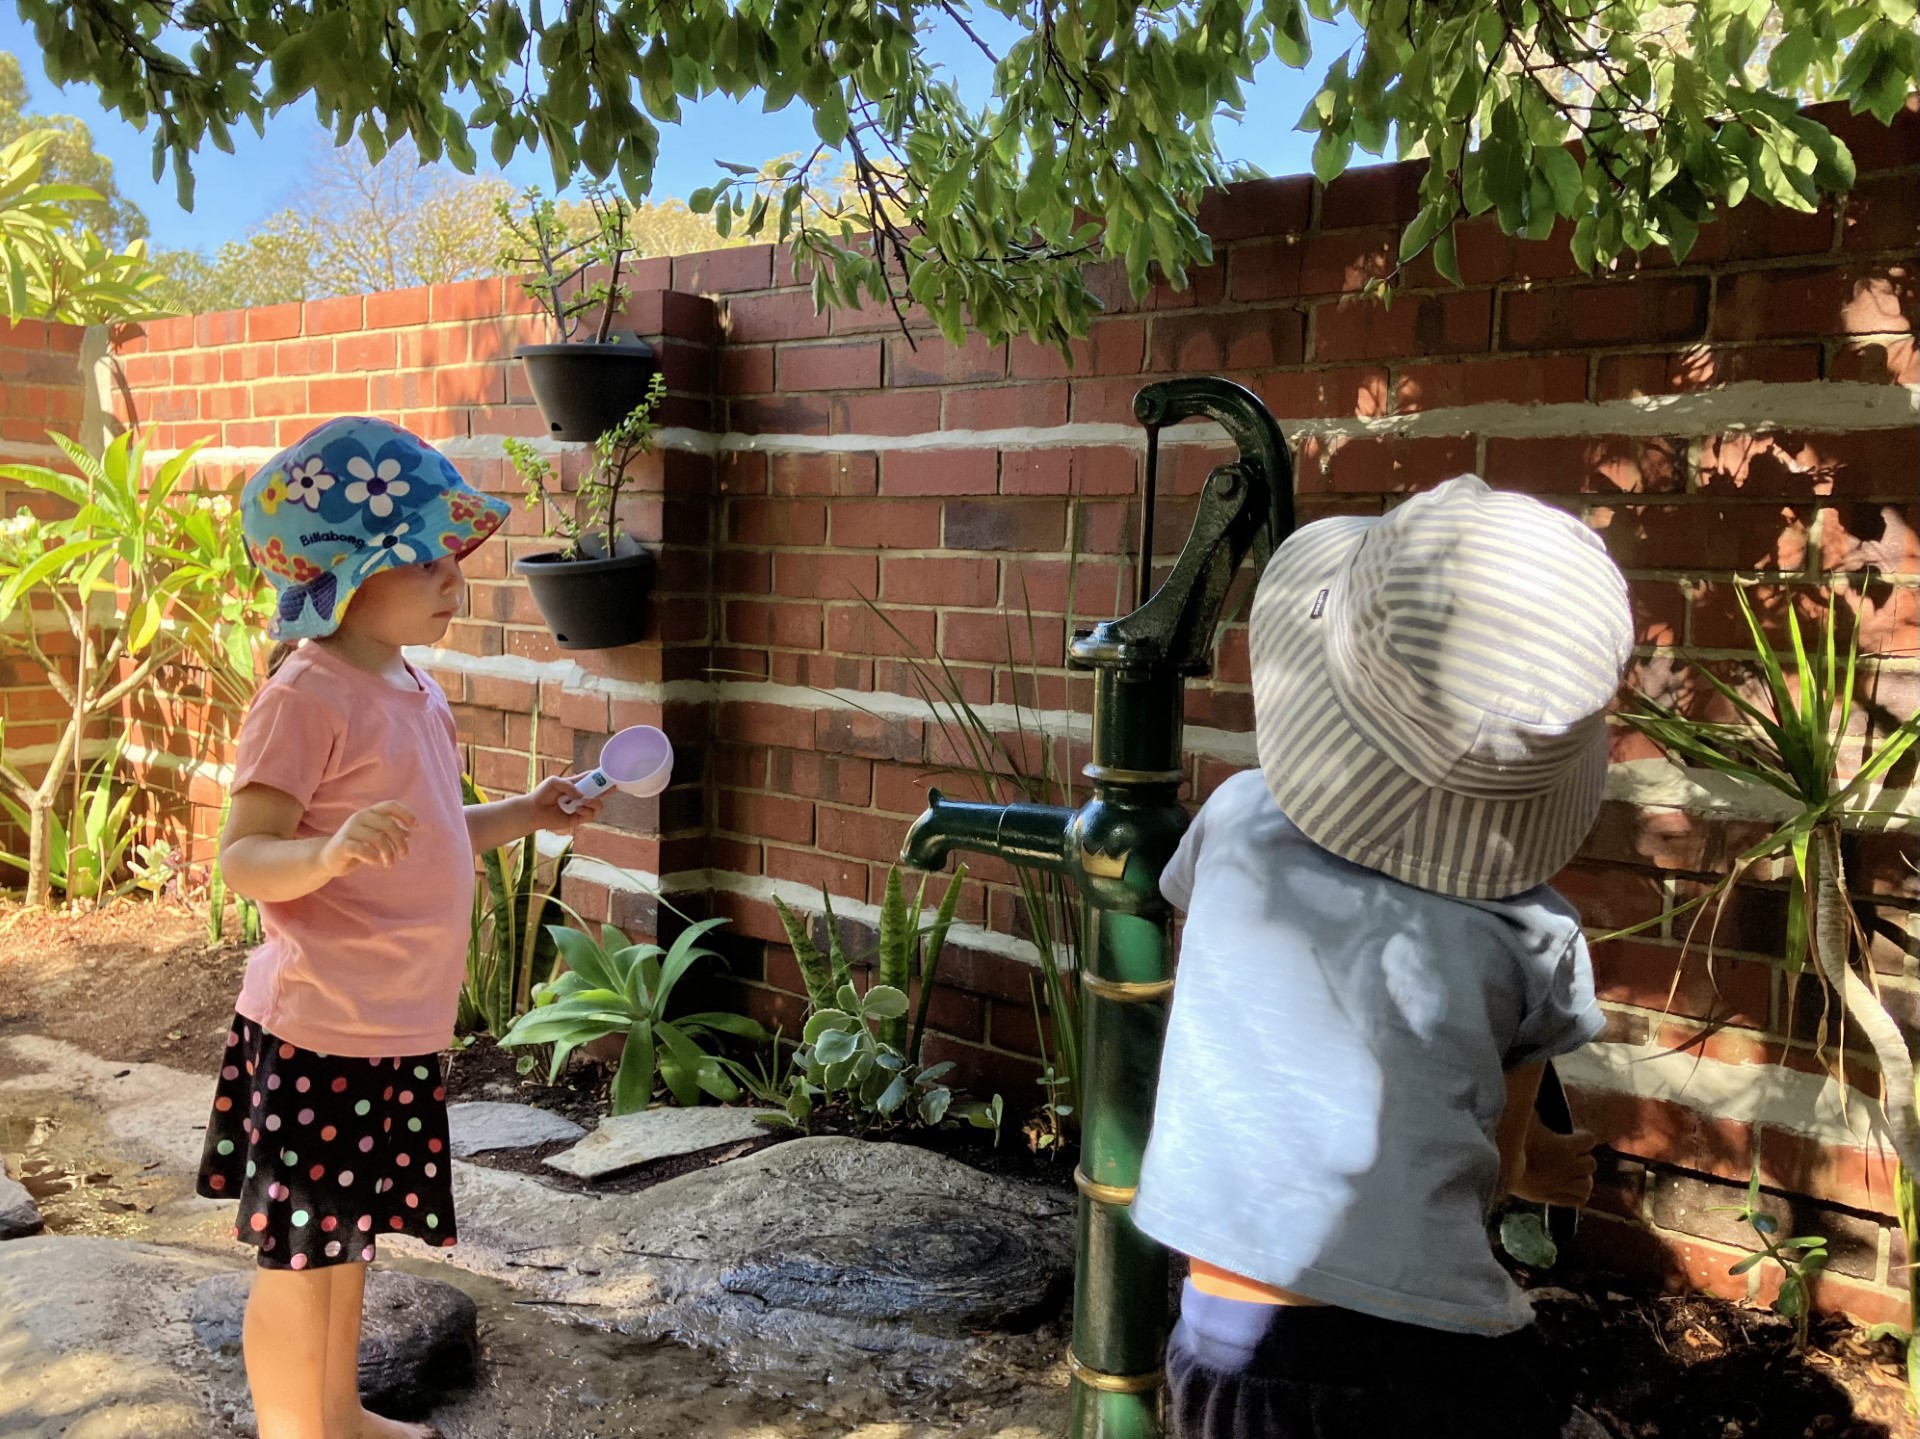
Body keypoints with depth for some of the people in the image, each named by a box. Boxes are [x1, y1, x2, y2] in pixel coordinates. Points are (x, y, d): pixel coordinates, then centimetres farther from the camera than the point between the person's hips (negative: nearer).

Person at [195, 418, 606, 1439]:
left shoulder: (416, 693, 10)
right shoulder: (306, 698, -17)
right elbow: (242, 857, -22)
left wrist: (523, 815, 12)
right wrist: (332, 853, -40)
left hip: (397, 1024, 9)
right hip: (320, 1027, -9)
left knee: (349, 1230, 22)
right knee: (300, 1250, 5)